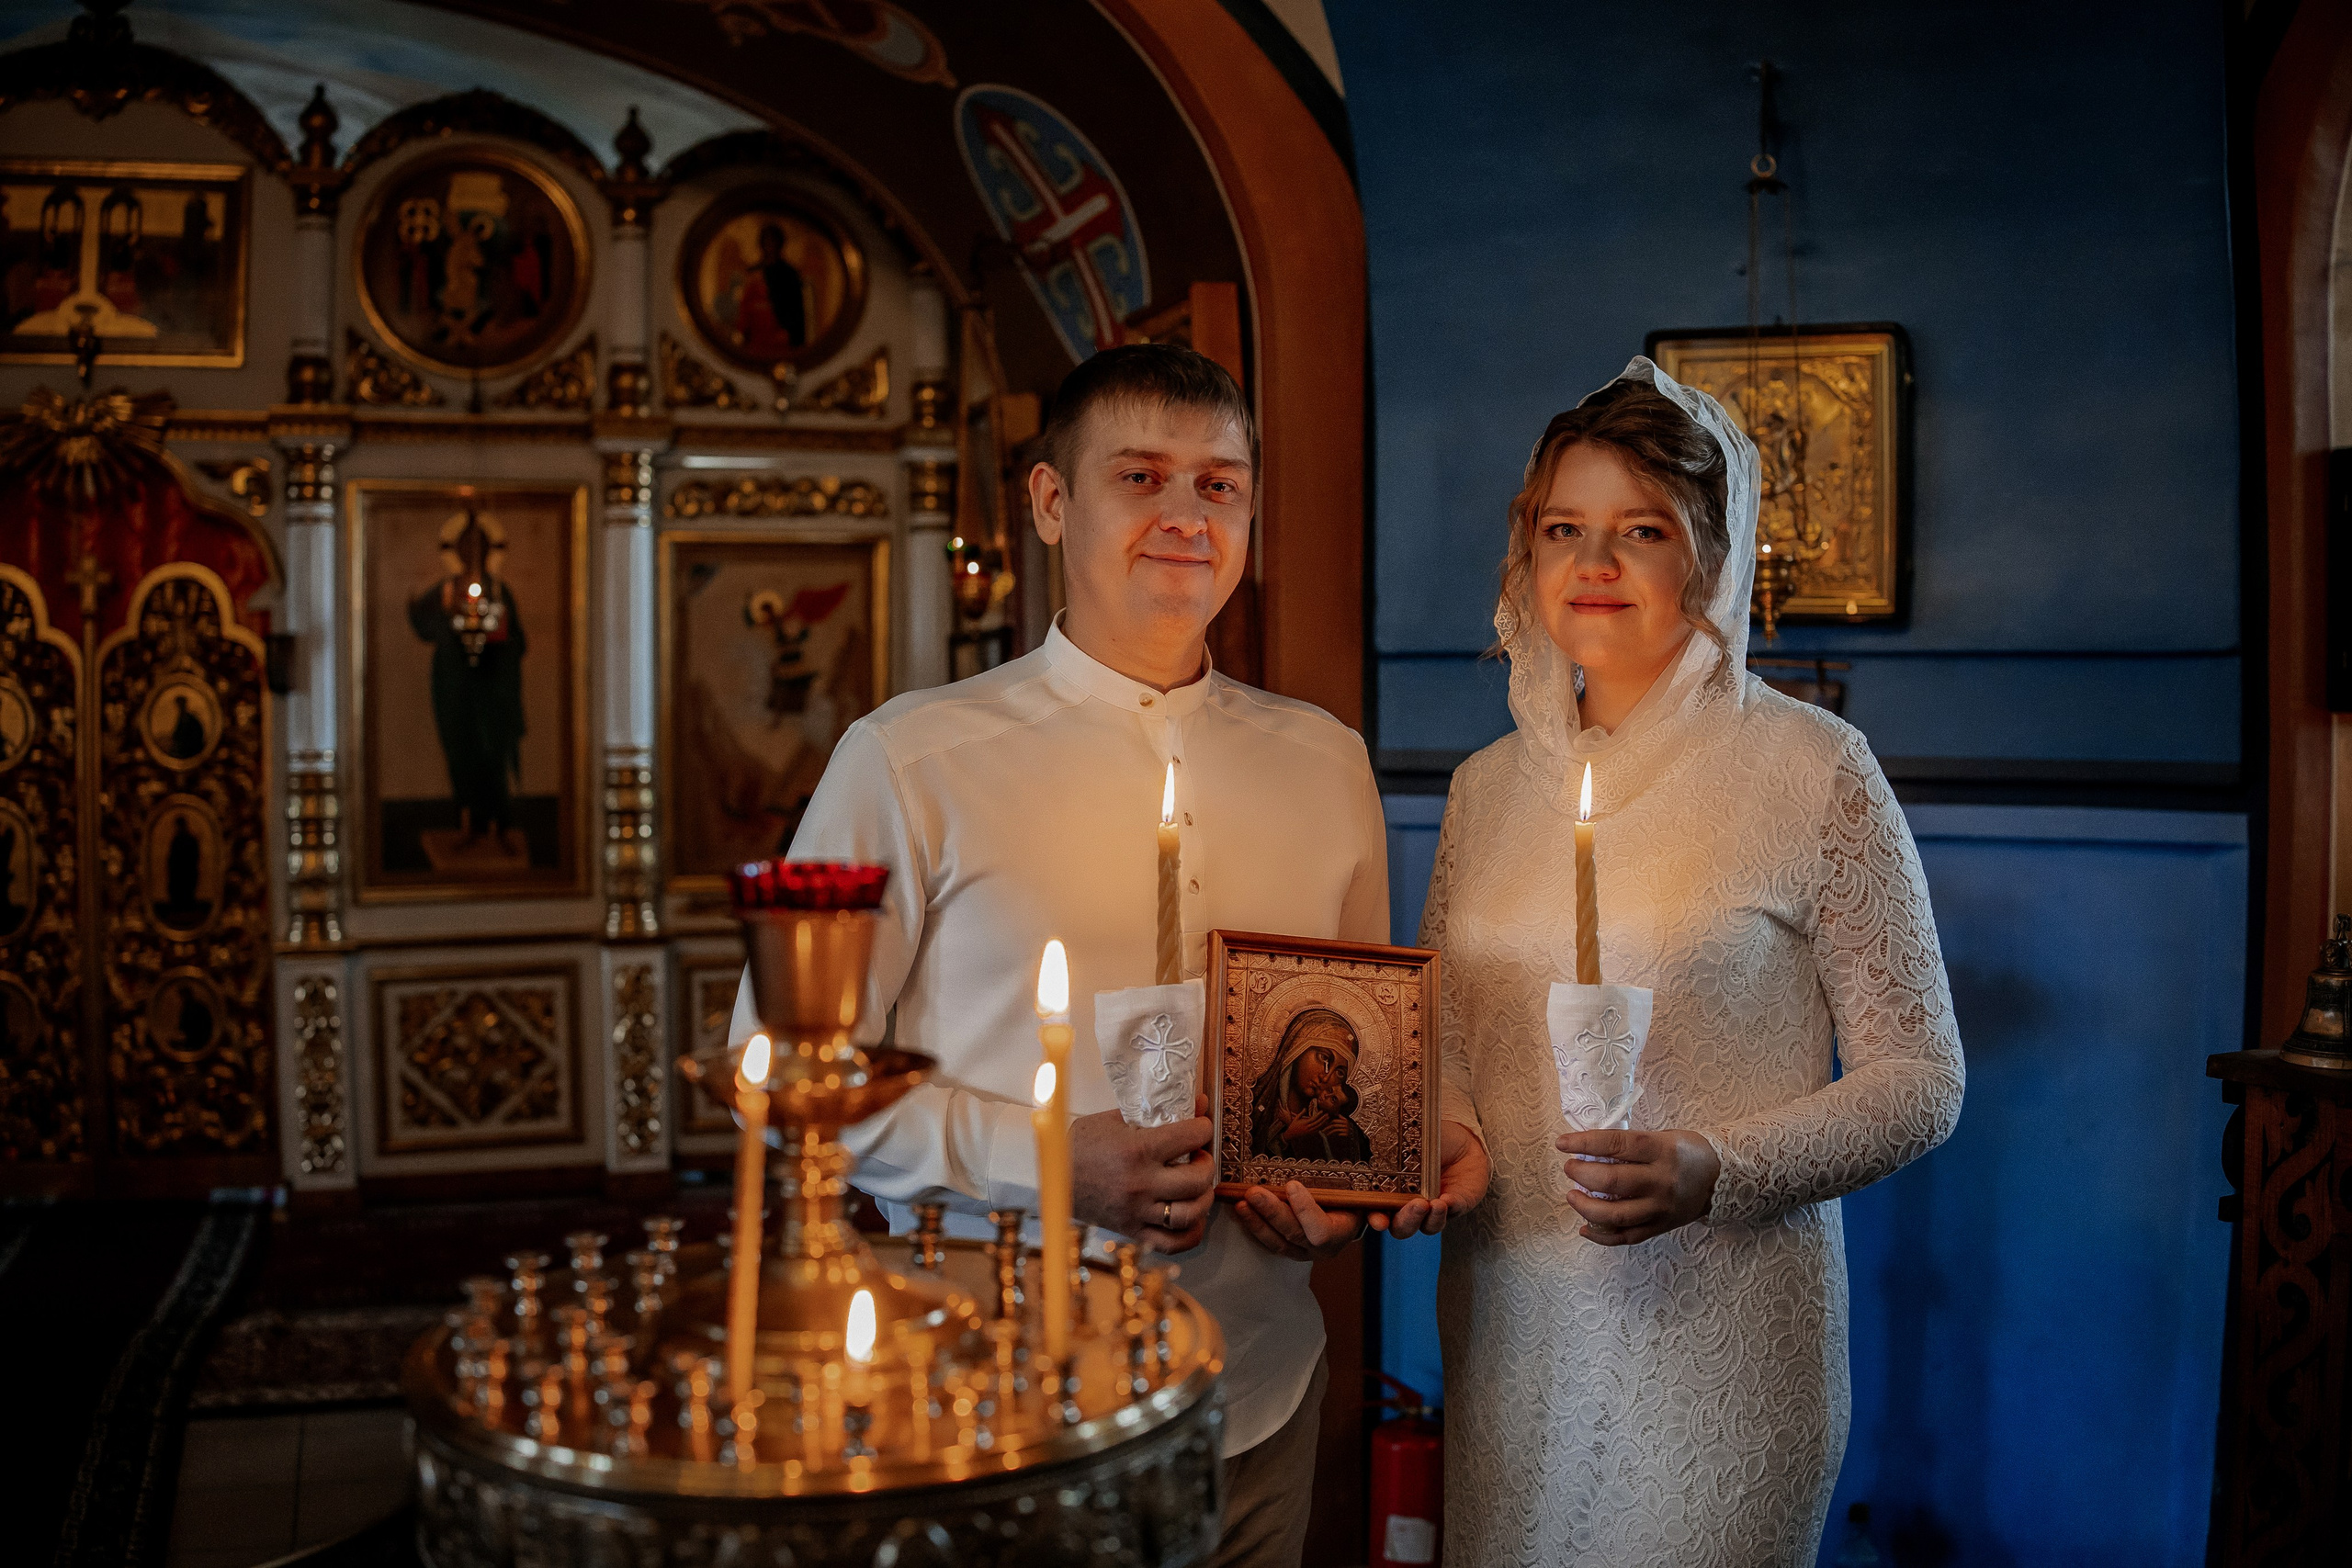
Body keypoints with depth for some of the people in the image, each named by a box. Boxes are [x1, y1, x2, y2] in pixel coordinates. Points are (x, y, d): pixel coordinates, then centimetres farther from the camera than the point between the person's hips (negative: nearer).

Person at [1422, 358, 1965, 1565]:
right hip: (1507, 1323, 4)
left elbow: (1920, 1080, -7)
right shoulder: (1487, 786, 6)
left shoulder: (1811, 770, -8)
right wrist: (1433, 1146, -6)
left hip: (1718, 1334, -4)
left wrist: (1714, 1172, -21)